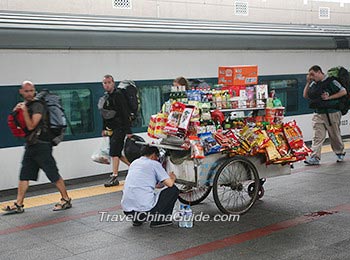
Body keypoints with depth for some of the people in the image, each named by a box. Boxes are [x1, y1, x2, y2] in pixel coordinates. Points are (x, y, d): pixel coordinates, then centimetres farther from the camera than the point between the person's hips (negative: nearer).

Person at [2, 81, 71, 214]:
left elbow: (31, 126, -20)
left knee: (53, 175, -2)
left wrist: (24, 110, -20)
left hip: (42, 145, -8)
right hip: (30, 145, 8)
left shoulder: (38, 106, -13)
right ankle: (19, 204, 13)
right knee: (24, 176, 8)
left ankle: (66, 200, 10)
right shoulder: (24, 105, 13)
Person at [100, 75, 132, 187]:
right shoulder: (106, 97, 14)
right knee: (117, 153, 10)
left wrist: (128, 131, -19)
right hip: (111, 129, 9)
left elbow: (125, 114, -15)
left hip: (119, 128, -9)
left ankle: (114, 177, -7)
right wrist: (104, 129, 18)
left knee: (114, 152, -11)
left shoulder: (118, 95, -11)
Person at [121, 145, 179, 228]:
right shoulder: (154, 164, 2)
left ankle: (137, 219, 19)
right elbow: (169, 184, -4)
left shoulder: (134, 163, 22)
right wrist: (172, 178, 20)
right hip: (145, 208, -7)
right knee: (174, 190, 9)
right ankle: (158, 220, 5)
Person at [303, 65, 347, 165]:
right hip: (318, 114, 5)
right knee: (317, 136, -4)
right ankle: (315, 158, -9)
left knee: (335, 135, 10)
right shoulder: (313, 84, 9)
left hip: (332, 113, -5)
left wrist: (329, 97, -18)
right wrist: (308, 83, 3)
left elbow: (343, 92, -11)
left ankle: (340, 153, 31)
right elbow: (305, 96, 12)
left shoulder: (331, 81, -10)